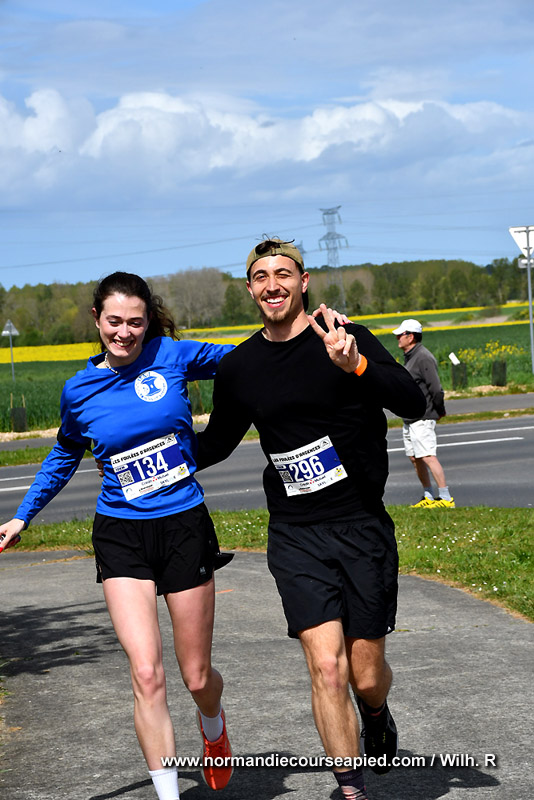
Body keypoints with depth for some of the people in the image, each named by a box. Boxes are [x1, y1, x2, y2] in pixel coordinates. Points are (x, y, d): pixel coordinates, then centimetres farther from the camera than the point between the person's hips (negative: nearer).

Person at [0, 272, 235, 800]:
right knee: (146, 673, -14)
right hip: (120, 535, 1)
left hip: (185, 526, 0)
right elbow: (65, 455, 20)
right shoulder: (79, 390, 1)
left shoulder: (172, 356, -5)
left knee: (196, 677, 10)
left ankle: (213, 726, 46)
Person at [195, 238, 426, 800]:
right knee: (326, 668, -12)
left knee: (366, 676, 5)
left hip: (364, 530, -2)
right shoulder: (239, 368, 5)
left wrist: (356, 365, -35)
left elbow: (413, 404, -19)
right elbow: (217, 441, 23)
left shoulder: (347, 340, -6)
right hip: (296, 537, 2)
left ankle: (376, 714, 42)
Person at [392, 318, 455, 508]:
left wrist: (440, 411, -8)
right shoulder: (409, 357, 14)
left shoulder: (423, 358, -17)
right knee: (414, 458, 12)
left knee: (428, 457, -13)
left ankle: (446, 498, -11)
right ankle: (428, 497, 21)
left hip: (422, 419, -10)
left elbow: (436, 388, -19)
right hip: (409, 419, 10)